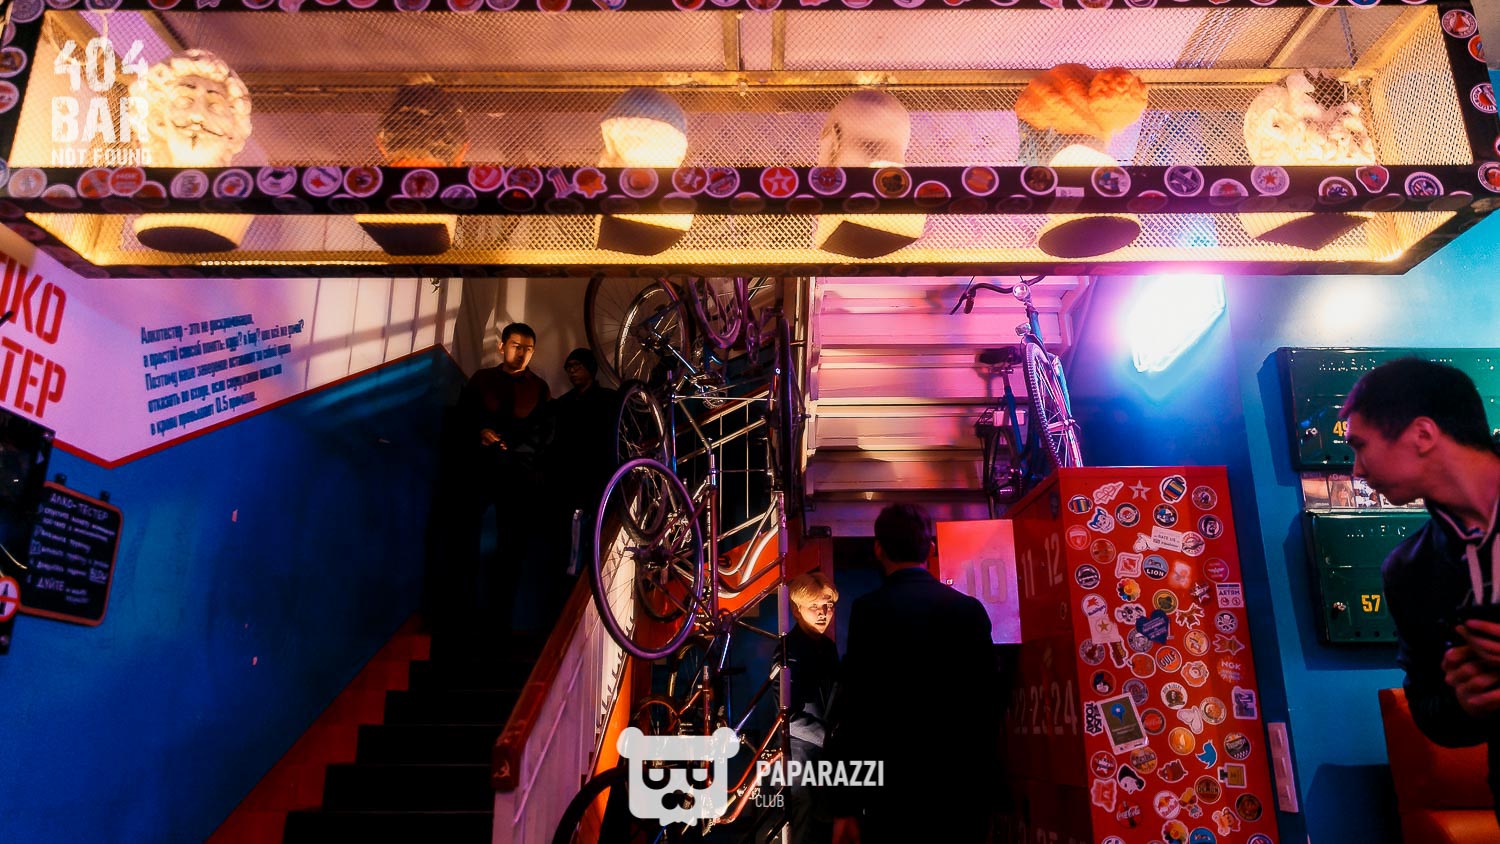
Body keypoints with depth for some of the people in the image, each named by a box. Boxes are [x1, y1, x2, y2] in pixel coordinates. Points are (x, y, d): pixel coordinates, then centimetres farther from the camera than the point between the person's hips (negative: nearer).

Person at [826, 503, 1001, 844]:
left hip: (898, 793, -4)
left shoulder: (870, 609, -9)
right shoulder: (971, 609, 3)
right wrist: (986, 793, 16)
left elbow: (856, 709, -12)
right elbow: (990, 704, 7)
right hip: (966, 793, 4)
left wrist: (846, 804, -7)